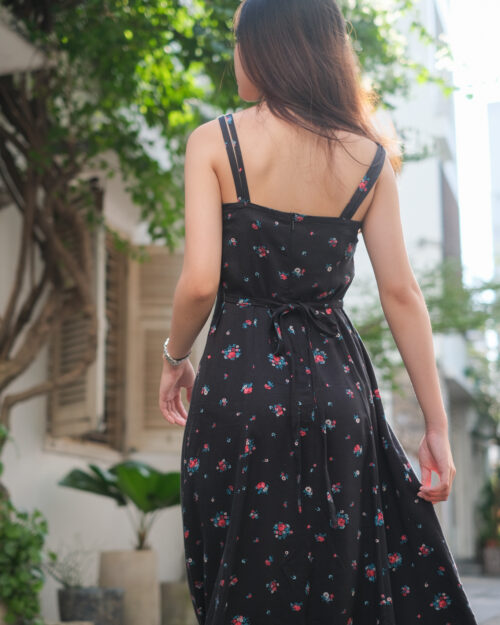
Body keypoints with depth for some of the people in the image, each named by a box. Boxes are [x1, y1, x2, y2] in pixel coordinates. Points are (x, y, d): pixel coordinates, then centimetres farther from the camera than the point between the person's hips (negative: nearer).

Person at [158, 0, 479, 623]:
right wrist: (436, 425, 4)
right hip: (335, 381, 3)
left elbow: (199, 281, -12)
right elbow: (401, 293, 0)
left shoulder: (214, 141, -5)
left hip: (240, 377, -2)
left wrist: (174, 358, 7)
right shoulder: (369, 157, 3)